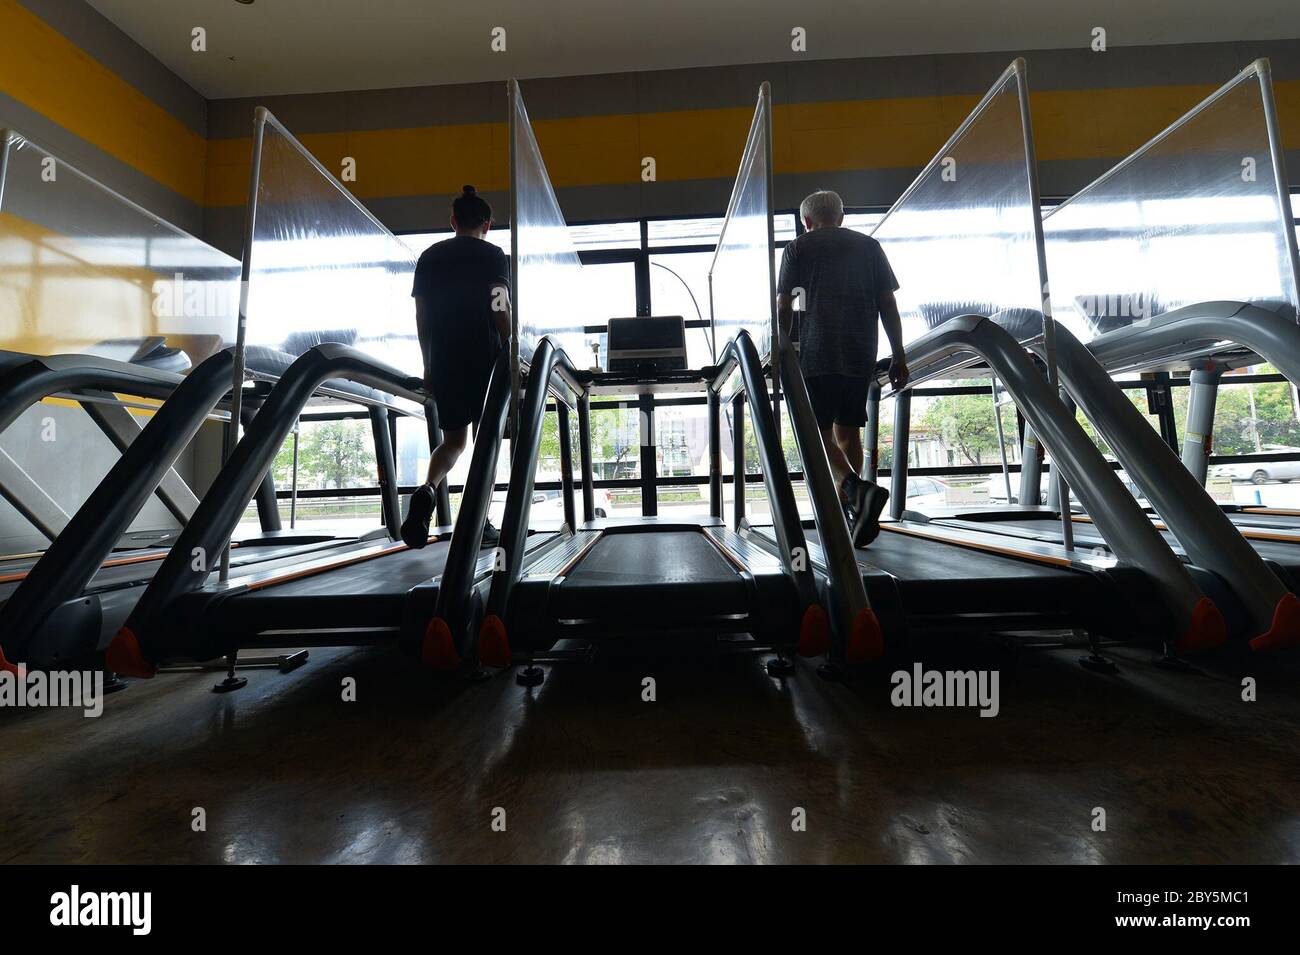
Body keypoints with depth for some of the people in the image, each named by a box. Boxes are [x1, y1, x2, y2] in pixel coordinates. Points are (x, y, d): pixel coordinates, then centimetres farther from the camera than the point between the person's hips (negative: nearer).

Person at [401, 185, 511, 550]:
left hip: (443, 361, 4)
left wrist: (429, 365, 15)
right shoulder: (493, 255, 3)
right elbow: (500, 309, -10)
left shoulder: (429, 256, 15)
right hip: (485, 357, -4)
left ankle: (426, 491, -14)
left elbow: (421, 316, 11)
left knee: (453, 439, 14)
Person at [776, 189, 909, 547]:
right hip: (861, 355, 4)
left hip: (818, 354, -4)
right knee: (847, 429, 14)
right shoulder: (869, 245, 16)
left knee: (817, 433, -3)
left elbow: (783, 307, 2)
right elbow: (888, 304, 10)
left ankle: (857, 489, -27)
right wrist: (899, 356, 11)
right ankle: (847, 509, 19)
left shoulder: (798, 248, 8)